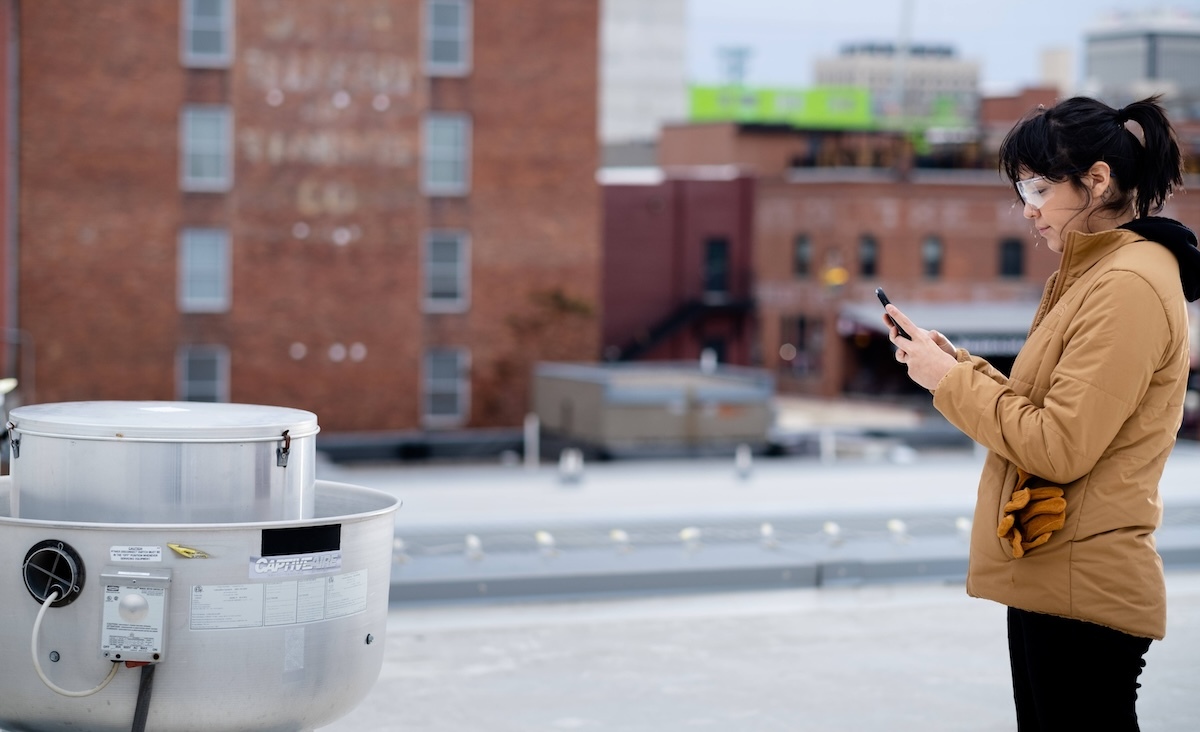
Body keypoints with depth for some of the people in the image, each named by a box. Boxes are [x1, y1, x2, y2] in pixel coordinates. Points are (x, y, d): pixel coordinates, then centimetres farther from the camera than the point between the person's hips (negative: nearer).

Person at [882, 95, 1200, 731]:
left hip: (1082, 591, -10)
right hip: (1049, 580, 10)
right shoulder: (1096, 274, 16)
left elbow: (1059, 447, -21)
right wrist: (959, 366, 4)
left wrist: (951, 380, -11)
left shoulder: (1129, 286, -16)